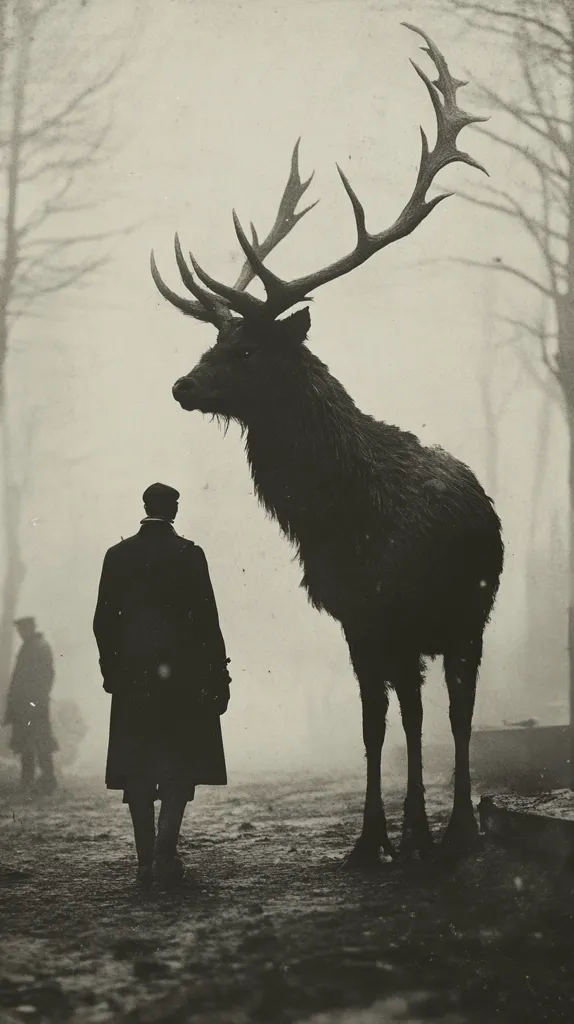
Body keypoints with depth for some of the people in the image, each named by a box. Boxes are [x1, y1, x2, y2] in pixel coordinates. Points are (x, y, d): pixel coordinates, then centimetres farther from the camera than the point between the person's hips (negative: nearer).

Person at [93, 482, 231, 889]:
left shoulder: (118, 555, 4)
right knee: (180, 767, 2)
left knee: (138, 771, 7)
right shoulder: (190, 554, -5)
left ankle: (146, 861, 6)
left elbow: (103, 621, 4)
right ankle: (165, 852, -13)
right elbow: (207, 619, -7)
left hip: (132, 676, 3)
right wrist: (220, 677, -1)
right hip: (182, 673, -3)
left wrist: (111, 669, 15)